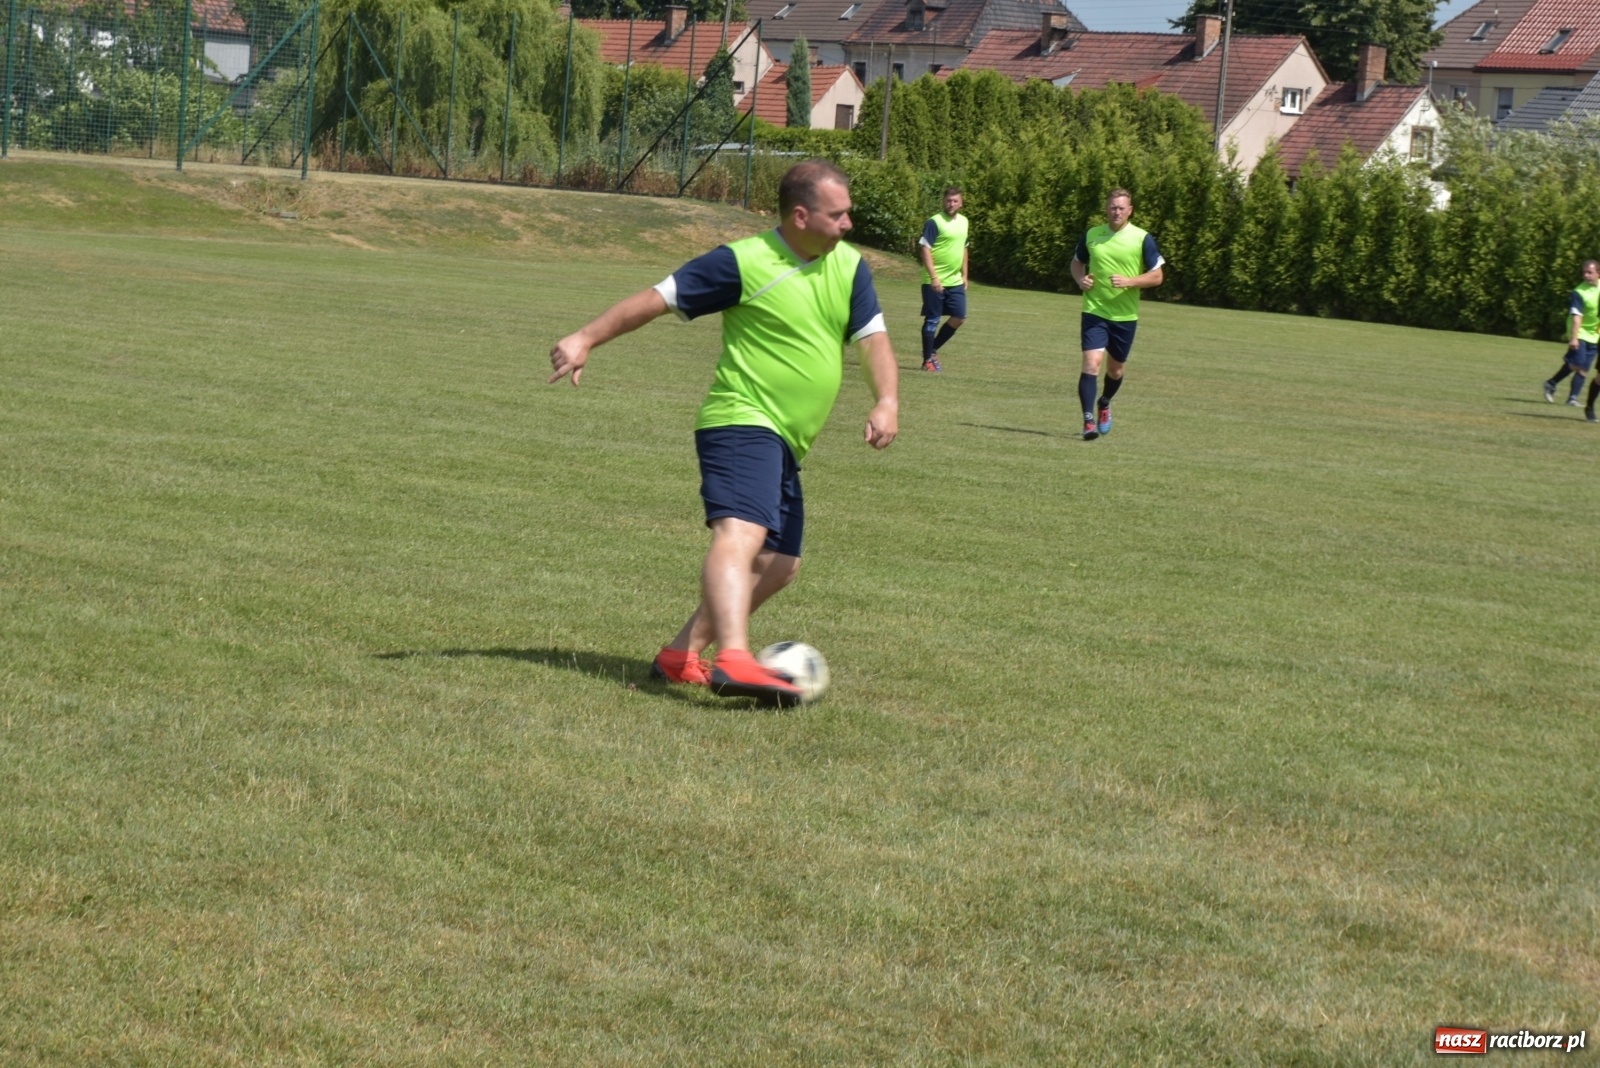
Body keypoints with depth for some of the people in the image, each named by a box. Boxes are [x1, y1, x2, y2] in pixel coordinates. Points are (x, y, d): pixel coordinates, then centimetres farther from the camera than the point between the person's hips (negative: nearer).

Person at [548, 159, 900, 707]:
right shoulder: (744, 262, -11)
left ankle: (681, 654, 19)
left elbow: (873, 339, 2)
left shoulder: (849, 268, 7)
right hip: (742, 421, -9)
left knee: (779, 564, 13)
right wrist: (586, 339, -14)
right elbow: (657, 298, -8)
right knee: (741, 534, -28)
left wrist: (887, 401, -17)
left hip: (784, 442, 9)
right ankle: (734, 660, -47)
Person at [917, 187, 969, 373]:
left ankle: (933, 350, 21)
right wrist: (934, 277, -21)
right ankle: (928, 360, 9)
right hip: (936, 282, -7)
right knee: (932, 320, -1)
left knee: (959, 318, 4)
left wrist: (964, 275, 17)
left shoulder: (963, 221, 11)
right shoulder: (934, 222, -11)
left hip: (956, 281, 7)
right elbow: (925, 249, -15)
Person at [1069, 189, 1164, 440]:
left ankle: (1104, 404, 44)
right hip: (1095, 312, 0)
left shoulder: (1142, 239, -3)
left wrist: (1129, 281, -18)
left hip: (1125, 316, 1)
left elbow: (1156, 276, -2)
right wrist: (1080, 280, -4)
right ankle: (1089, 419, -17)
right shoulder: (1090, 236, 3)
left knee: (1116, 369, 14)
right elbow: (1077, 263, 19)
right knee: (1091, 363, -17)